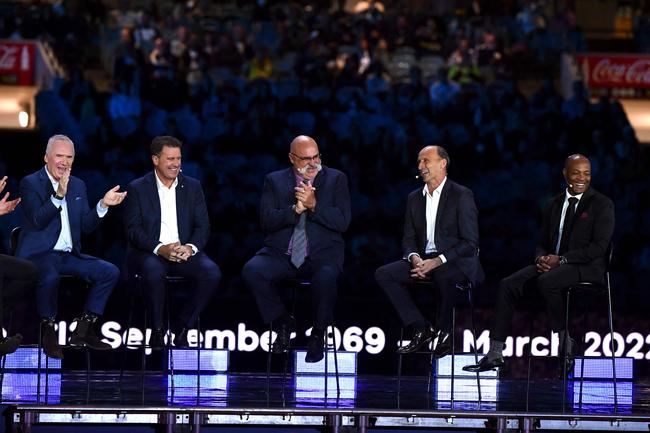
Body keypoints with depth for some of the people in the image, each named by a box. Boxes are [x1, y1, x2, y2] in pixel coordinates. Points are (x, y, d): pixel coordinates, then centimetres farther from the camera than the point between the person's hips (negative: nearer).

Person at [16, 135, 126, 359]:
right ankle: (48, 333, -18)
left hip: (68, 255, 7)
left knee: (110, 272, -11)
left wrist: (103, 204, -3)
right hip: (39, 254, -7)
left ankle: (83, 331, -7)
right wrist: (58, 196, -28)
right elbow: (38, 220, -17)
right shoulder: (30, 183, -3)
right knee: (49, 277, -38)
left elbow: (86, 226, 12)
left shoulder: (78, 185, 16)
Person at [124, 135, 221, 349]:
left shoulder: (192, 186, 13)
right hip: (149, 253, -3)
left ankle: (181, 327, -12)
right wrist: (160, 249, -22)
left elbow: (203, 226, 7)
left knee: (212, 272, -26)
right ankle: (157, 330, -20)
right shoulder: (138, 188, 3)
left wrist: (190, 248, -15)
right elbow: (133, 229, -6)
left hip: (184, 252, 3)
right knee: (154, 271, -38)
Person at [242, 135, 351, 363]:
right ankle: (283, 323, -3)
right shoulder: (274, 181, 11)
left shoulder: (336, 179, 8)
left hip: (322, 253, -2)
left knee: (326, 277, -36)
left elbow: (342, 222, -3)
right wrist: (295, 209, -15)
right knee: (251, 271, -27)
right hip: (281, 254, 2)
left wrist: (313, 205, -14)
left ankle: (318, 333, -10)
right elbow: (267, 221, -1)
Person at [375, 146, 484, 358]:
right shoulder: (414, 198, 13)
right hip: (423, 260, 6)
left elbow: (470, 243, -12)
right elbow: (409, 239, 14)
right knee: (384, 274, -16)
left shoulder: (462, 195, -6)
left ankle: (444, 333, -19)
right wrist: (414, 258, -11)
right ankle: (421, 329, -12)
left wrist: (437, 262, -22)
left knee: (443, 276, -41)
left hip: (456, 262, -6)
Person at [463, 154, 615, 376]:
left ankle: (566, 342, -22)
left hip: (586, 266, -6)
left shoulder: (602, 205, -2)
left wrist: (561, 260, -17)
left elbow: (599, 246, -12)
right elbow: (542, 243, 20)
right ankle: (495, 355, -16)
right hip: (552, 264, 6)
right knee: (508, 285, -14)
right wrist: (541, 258, -6)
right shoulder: (554, 205, 17)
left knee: (547, 282, -36)